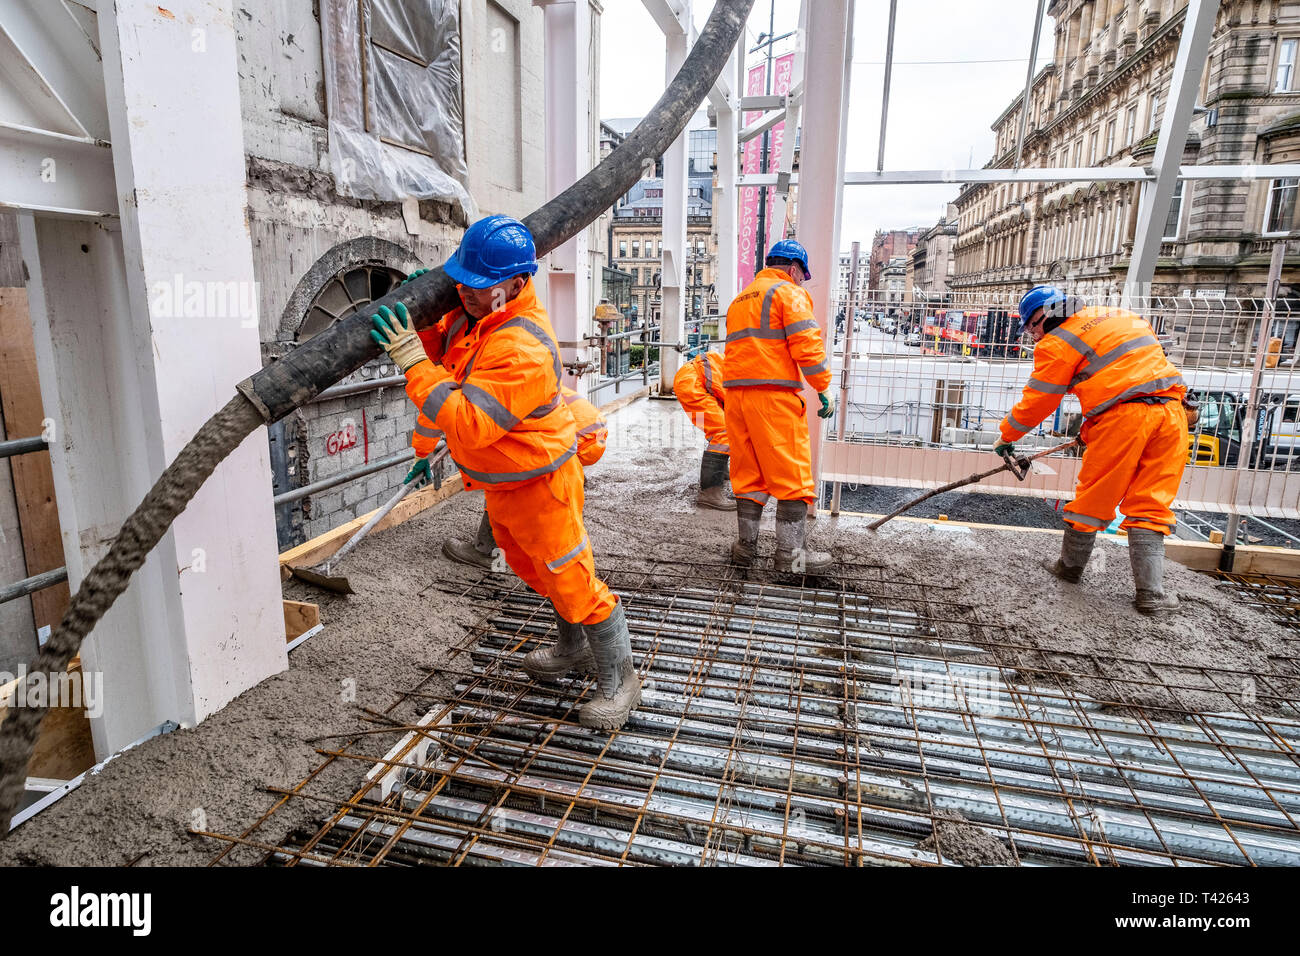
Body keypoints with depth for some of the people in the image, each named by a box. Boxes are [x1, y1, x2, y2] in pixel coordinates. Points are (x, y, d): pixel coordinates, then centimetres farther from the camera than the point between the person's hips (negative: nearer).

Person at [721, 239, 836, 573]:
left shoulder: (740, 299, 25)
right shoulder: (789, 292, -1)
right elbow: (807, 345, -11)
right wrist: (824, 390, -7)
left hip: (736, 393, 8)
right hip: (774, 394, -8)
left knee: (748, 473, 13)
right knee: (792, 474, -2)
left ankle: (746, 545, 19)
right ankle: (790, 554, 0)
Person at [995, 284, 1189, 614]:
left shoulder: (1058, 343, 1)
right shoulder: (1122, 316, 25)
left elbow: (1037, 401, 5)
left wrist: (1006, 437, 19)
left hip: (1124, 416, -7)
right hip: (1170, 409, 7)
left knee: (1094, 496, 10)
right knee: (1150, 505, 8)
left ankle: (1070, 565, 26)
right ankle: (1151, 593, 6)